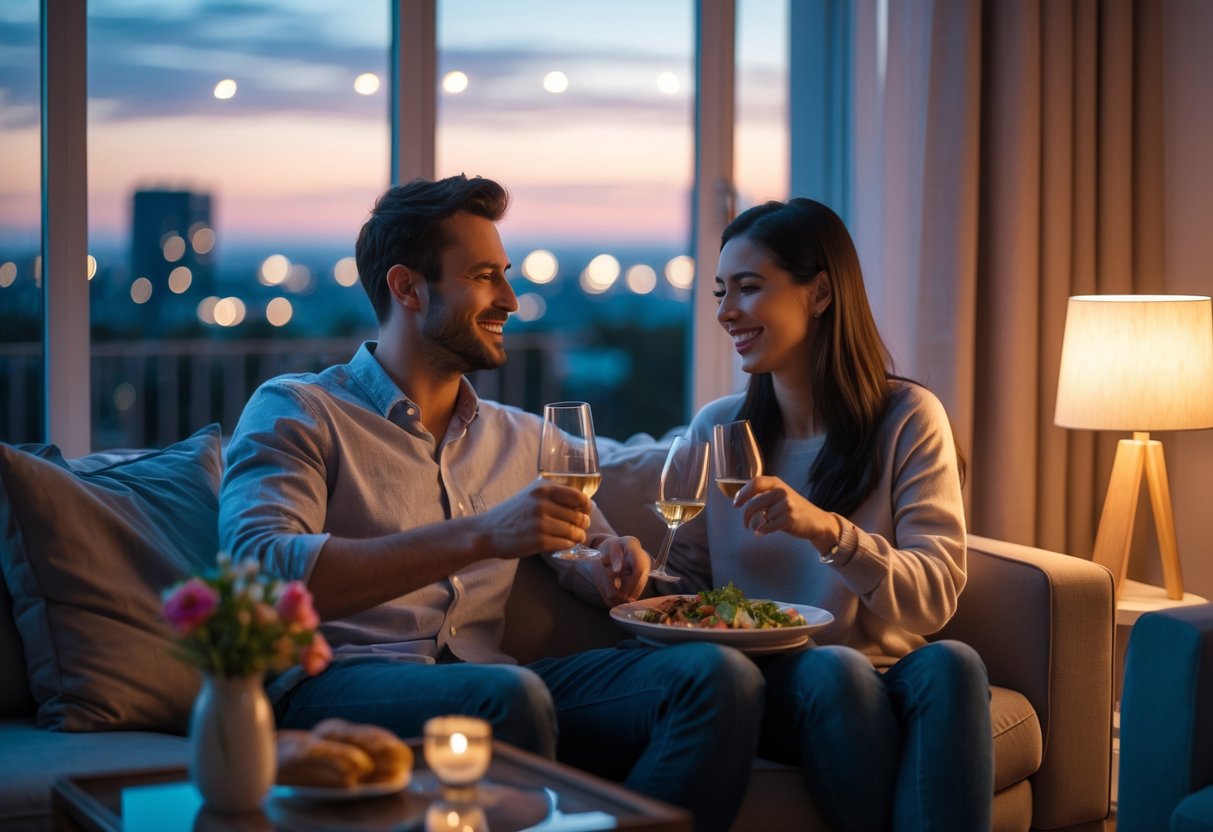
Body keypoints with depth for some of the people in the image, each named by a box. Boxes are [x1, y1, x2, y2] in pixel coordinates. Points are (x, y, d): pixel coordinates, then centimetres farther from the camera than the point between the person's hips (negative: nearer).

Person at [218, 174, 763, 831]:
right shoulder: (295, 411, 3)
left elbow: (586, 562, 35)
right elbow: (261, 572, -15)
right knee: (510, 695, -38)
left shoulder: (519, 438, 23)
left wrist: (614, 567, 7)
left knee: (720, 677, -18)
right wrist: (480, 536, -23)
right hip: (343, 684, -5)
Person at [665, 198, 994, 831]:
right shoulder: (715, 429, 10)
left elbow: (936, 595, -8)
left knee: (950, 663, -34)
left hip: (886, 670, 0)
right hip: (765, 684, 1)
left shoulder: (908, 418, 2)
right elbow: (689, 579, 16)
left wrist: (828, 529, -25)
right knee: (836, 669, -34)